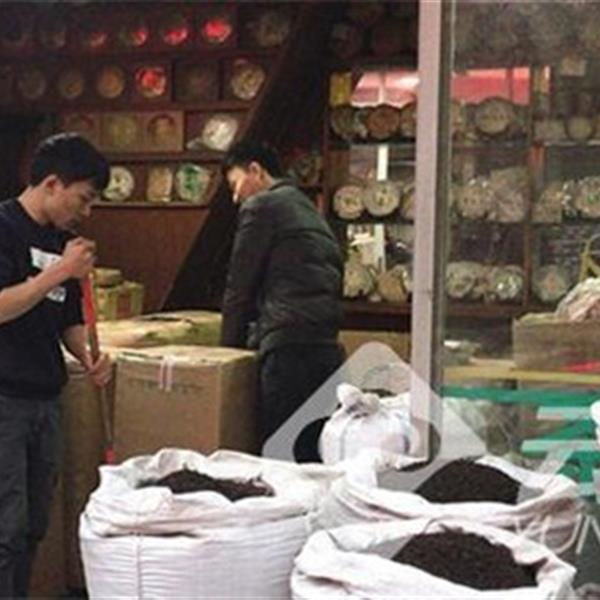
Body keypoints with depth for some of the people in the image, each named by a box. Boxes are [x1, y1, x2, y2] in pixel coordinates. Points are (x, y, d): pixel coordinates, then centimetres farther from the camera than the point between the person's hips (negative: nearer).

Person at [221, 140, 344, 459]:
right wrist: (257, 334, 26)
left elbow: (240, 283, 1)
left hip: (290, 346, -9)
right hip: (327, 346, 9)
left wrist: (230, 346, 11)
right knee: (314, 451, 9)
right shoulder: (309, 210, 26)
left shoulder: (260, 206, 1)